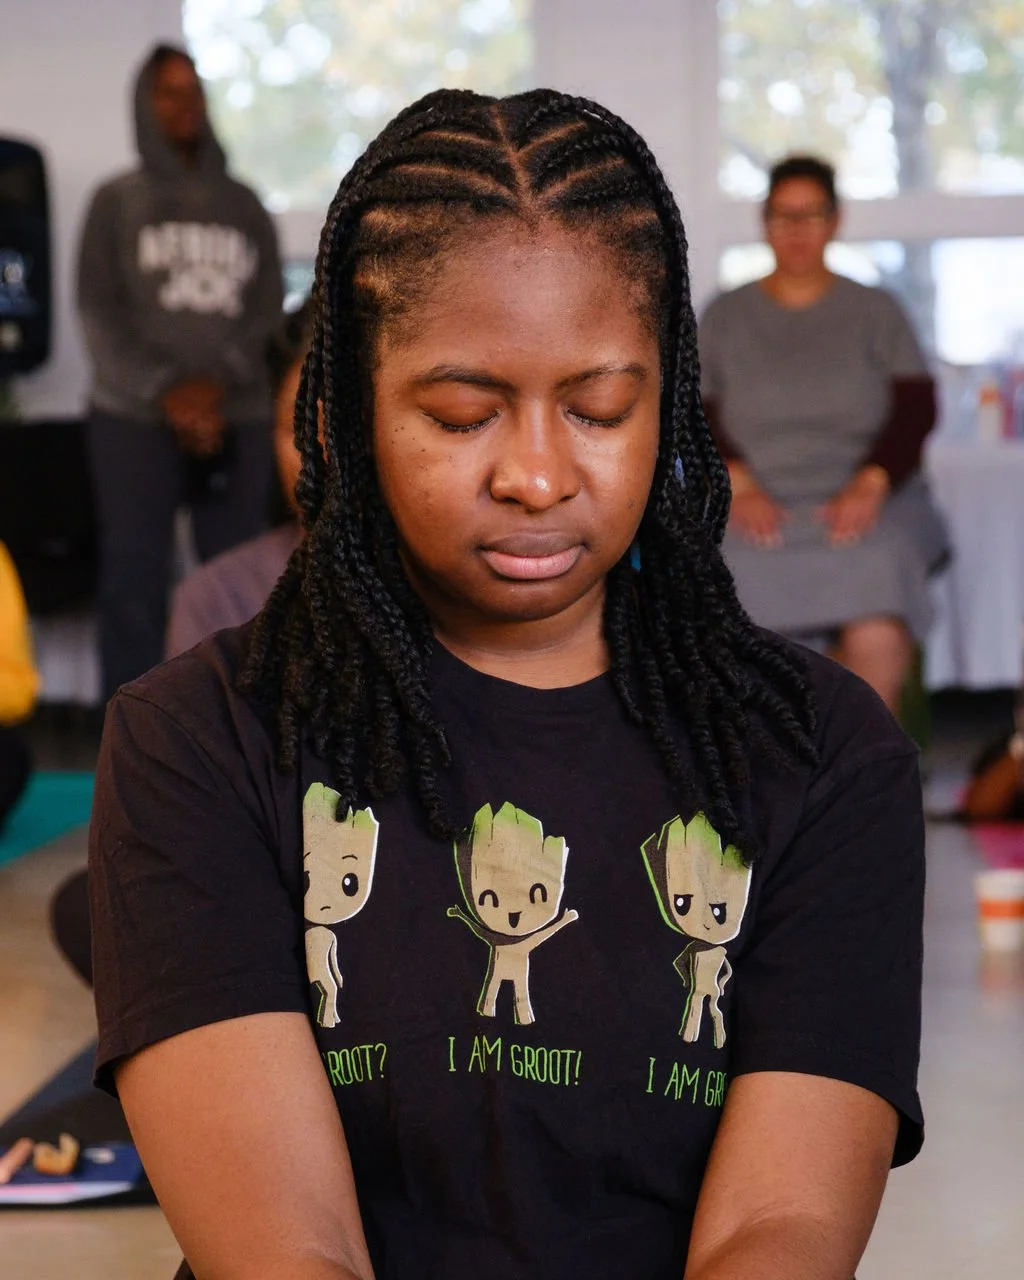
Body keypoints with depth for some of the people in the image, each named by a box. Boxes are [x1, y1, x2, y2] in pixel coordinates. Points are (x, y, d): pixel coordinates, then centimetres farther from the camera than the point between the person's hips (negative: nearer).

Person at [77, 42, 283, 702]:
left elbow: (269, 309, 8)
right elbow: (99, 312, 0)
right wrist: (166, 391, -12)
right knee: (134, 584, -6)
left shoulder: (243, 205, 15)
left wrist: (216, 383, -8)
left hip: (237, 421, 2)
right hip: (134, 420, -2)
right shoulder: (117, 201, 8)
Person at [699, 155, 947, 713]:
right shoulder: (725, 315, 17)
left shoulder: (876, 311, 16)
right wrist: (739, 485, -11)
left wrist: (870, 483, -12)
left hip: (861, 503, -1)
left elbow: (916, 407, 5)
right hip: (754, 506, 1)